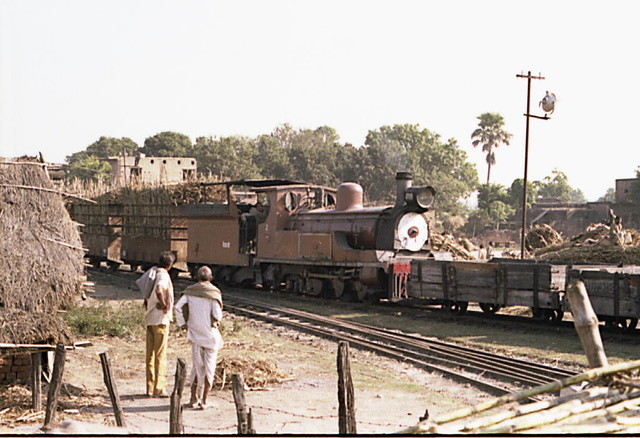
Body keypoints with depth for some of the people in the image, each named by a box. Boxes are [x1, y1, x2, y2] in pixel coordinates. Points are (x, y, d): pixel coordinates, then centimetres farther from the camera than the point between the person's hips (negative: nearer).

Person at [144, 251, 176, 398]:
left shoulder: (153, 274, 12)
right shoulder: (163, 276, -13)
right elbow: (159, 290, -33)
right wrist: (164, 304, -19)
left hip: (149, 319, 8)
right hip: (160, 319, -8)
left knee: (150, 354, 11)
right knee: (161, 355, -3)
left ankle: (150, 388, 16)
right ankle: (159, 389, -2)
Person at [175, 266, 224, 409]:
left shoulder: (189, 291, 2)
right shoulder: (214, 292, -8)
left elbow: (178, 307, -8)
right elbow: (217, 314, -14)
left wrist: (184, 324, 1)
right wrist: (215, 322, 8)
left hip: (195, 334, 3)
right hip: (211, 334, -3)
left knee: (197, 366, 13)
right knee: (209, 368, 5)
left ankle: (194, 398, 13)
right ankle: (203, 400, 4)